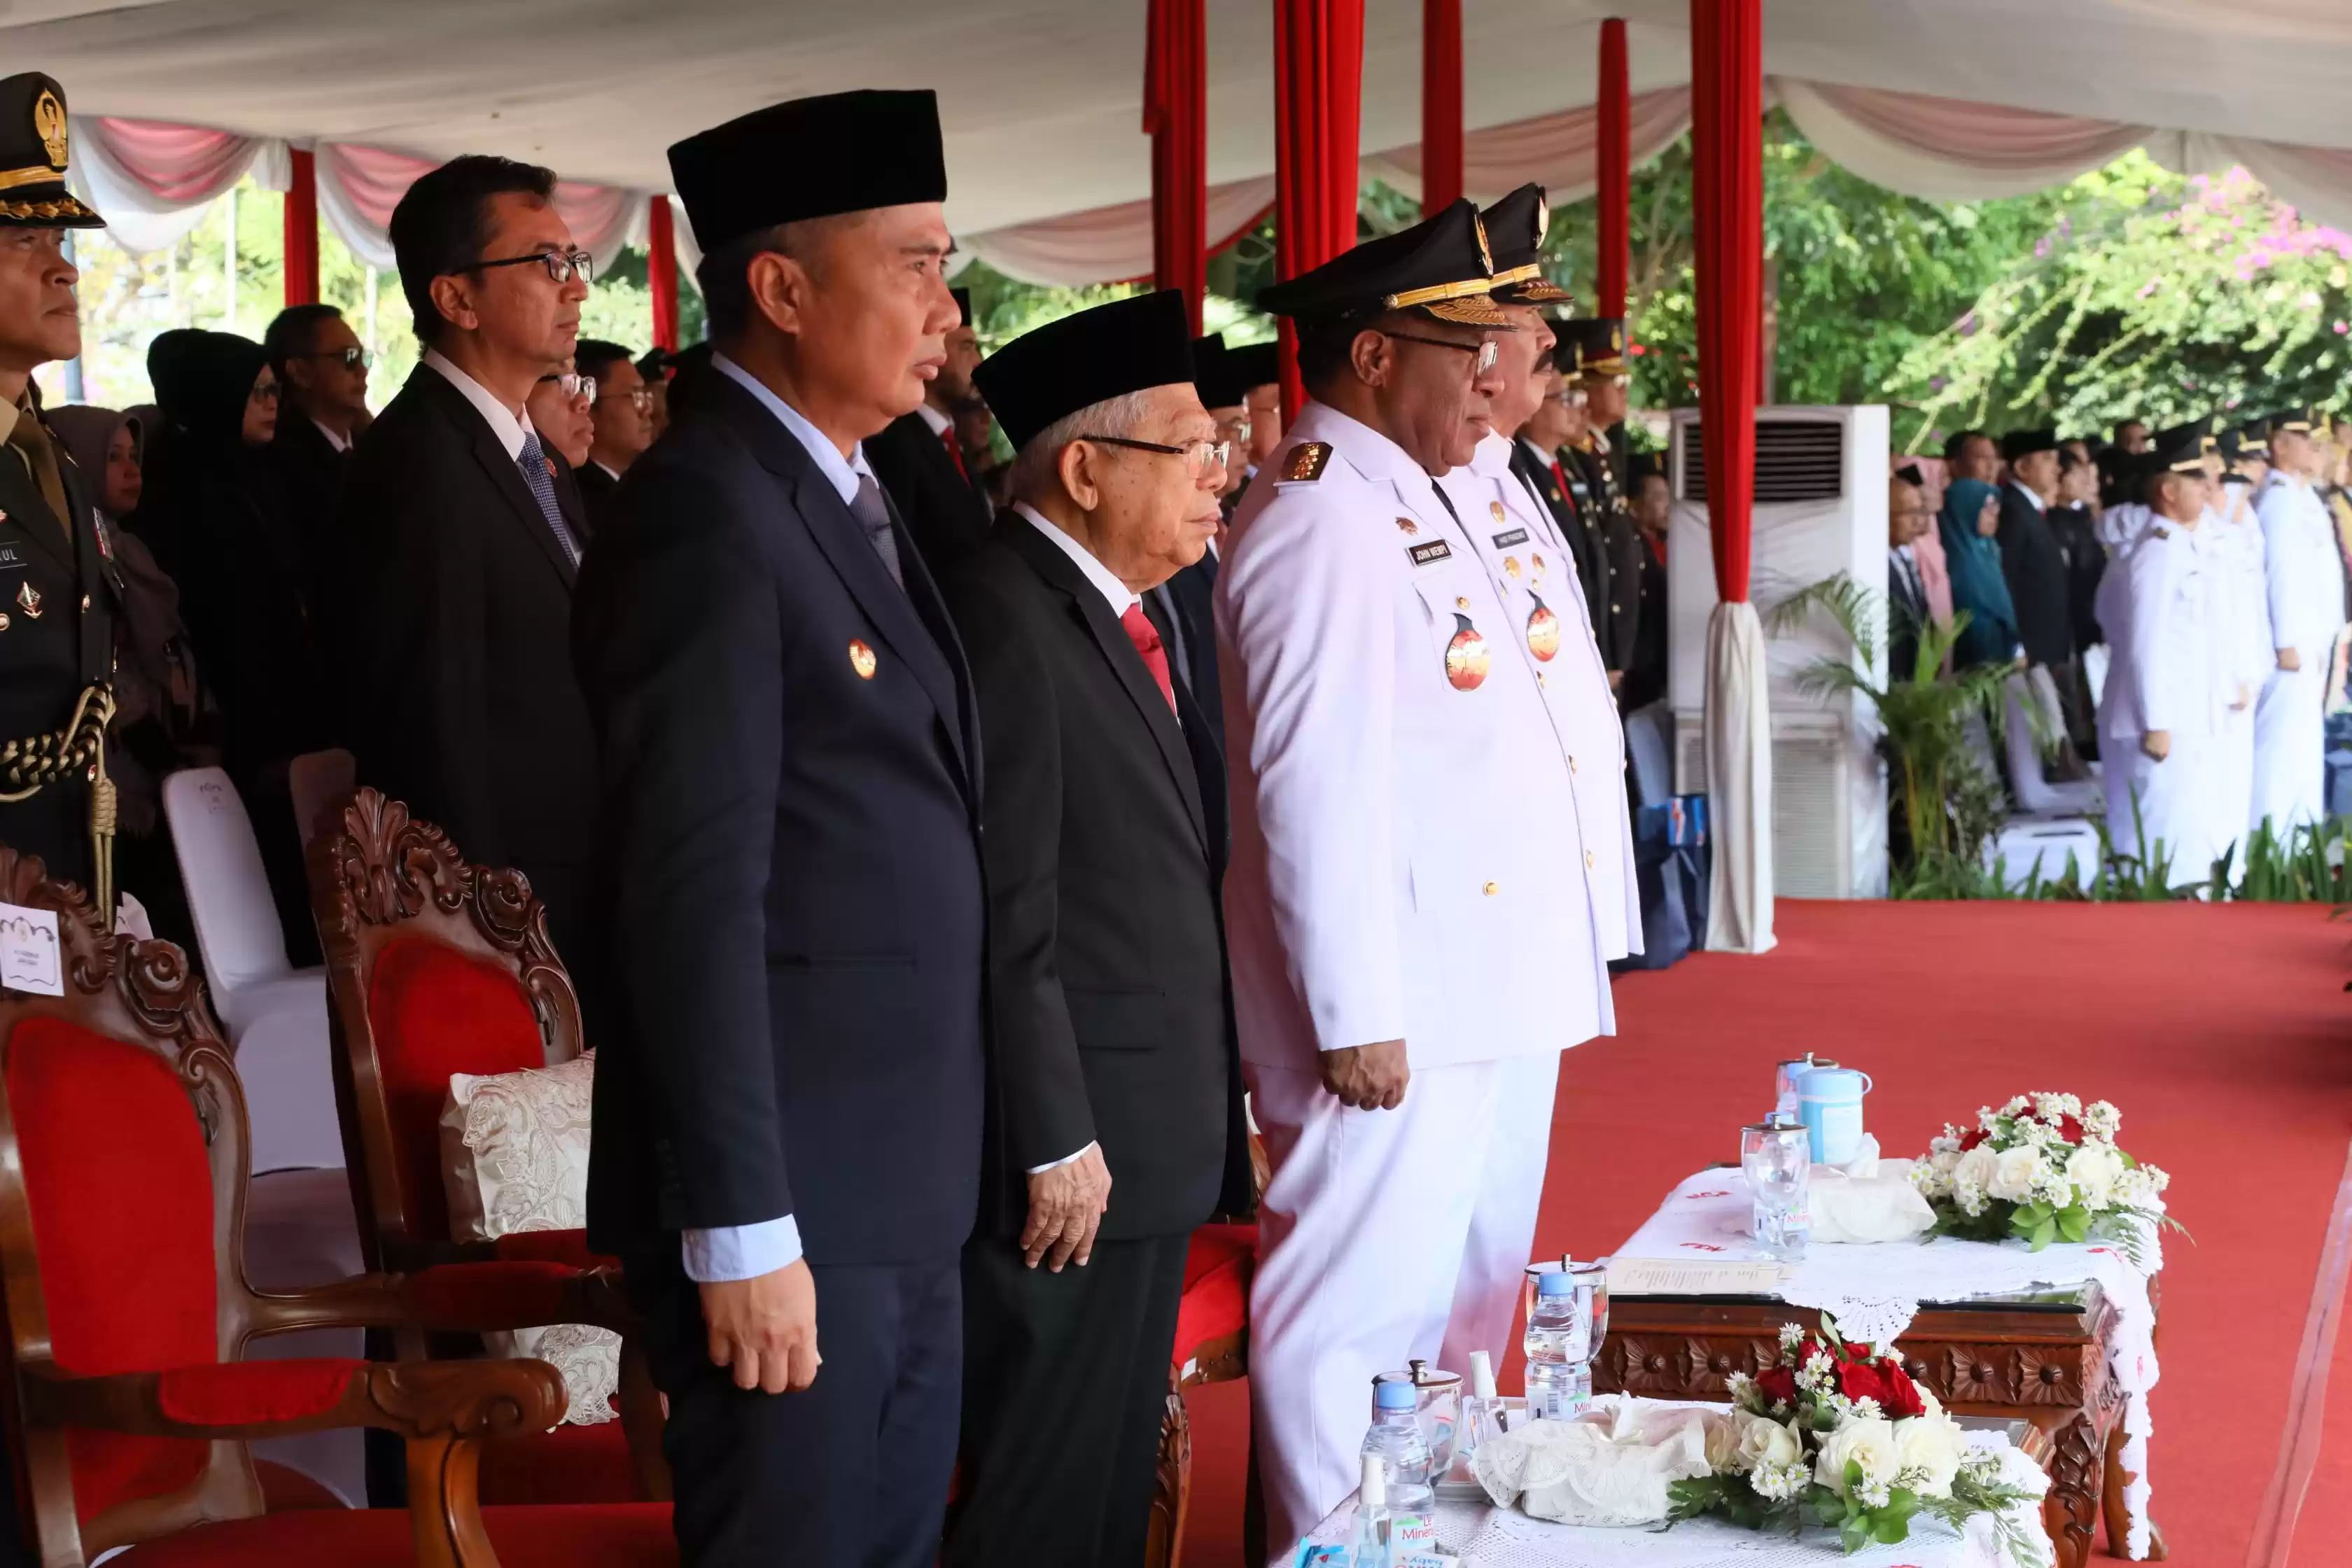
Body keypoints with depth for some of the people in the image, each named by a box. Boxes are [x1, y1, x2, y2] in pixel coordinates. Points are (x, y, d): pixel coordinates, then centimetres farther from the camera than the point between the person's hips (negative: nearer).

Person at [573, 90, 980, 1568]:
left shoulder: (859, 496, 13)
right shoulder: (706, 514, -15)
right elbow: (696, 895, -19)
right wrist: (742, 1228, -21)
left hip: (908, 1193, 9)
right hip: (788, 1198, -9)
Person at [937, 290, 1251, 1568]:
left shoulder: (1111, 618, 14)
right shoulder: (1007, 620, -16)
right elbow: (1008, 918, -20)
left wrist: (1205, 1113, 15)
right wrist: (1054, 1144, -19)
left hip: (1152, 1150, 10)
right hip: (1074, 1159, -10)